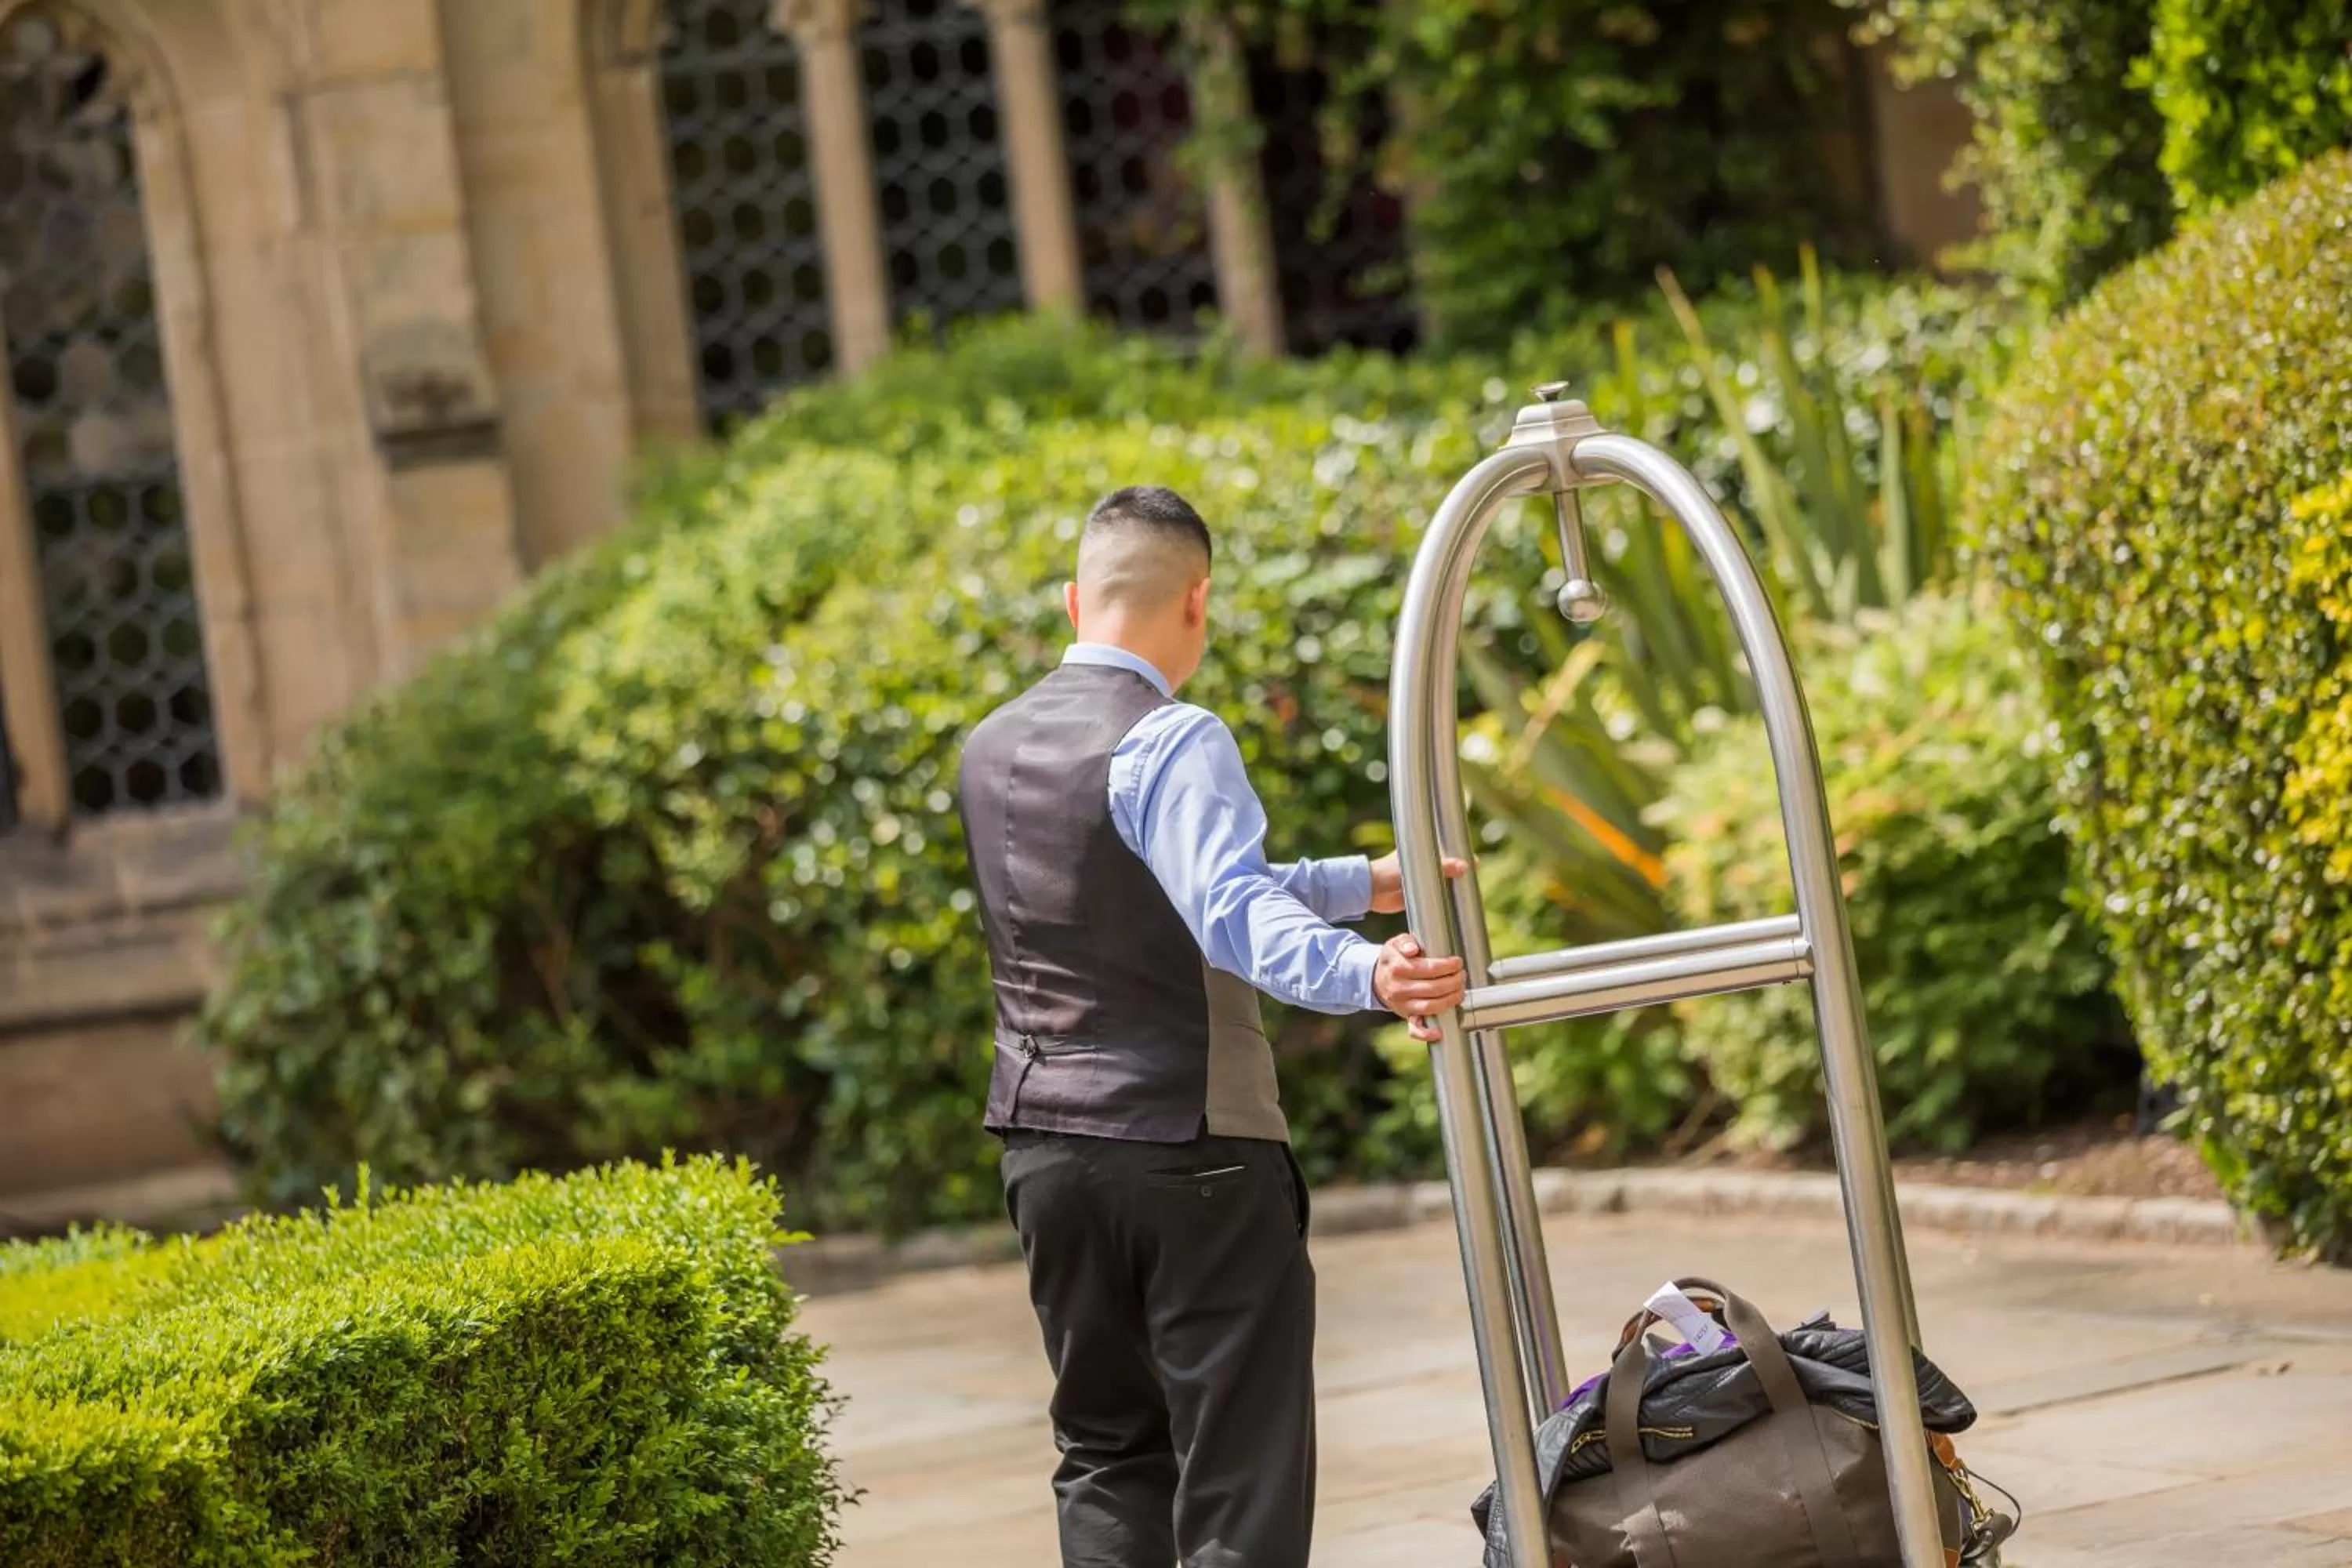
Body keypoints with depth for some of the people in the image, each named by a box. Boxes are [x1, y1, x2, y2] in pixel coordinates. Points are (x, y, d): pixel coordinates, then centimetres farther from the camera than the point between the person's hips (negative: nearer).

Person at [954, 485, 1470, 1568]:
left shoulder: (992, 750, 10)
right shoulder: (1173, 742, -14)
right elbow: (1239, 917, -30)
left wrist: (1362, 885, 19)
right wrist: (1364, 975, -45)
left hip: (1046, 1147, 7)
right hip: (1189, 1151, -7)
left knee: (1109, 1455, 14)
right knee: (1243, 1481, -5)